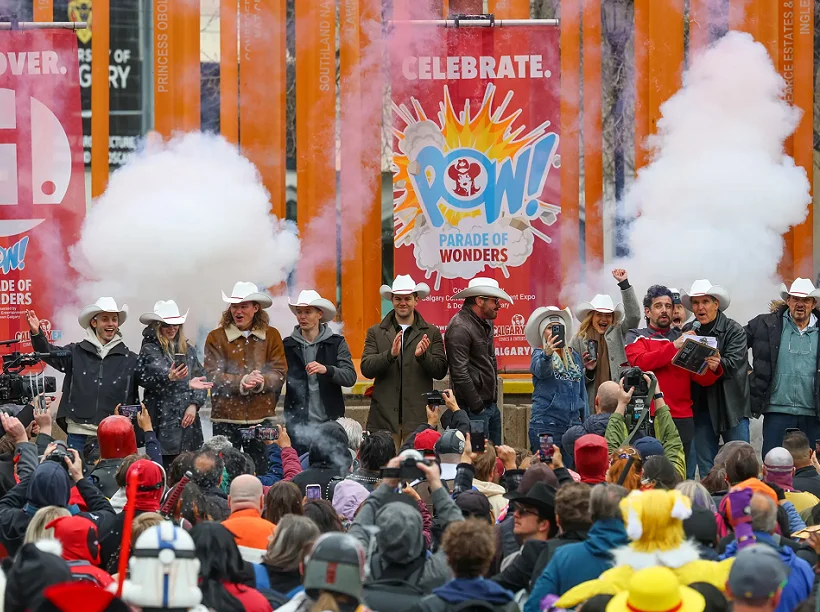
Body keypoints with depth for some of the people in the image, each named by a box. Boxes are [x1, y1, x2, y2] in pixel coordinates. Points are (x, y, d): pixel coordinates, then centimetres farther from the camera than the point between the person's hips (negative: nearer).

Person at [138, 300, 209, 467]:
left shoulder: (187, 350, 17)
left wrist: (194, 405, -2)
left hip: (188, 422, 5)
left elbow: (201, 380, 13)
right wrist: (170, 377, -38)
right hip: (163, 425, -5)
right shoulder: (149, 350, 1)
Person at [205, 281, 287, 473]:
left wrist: (261, 382, -20)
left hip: (261, 418, 1)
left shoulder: (271, 335, 9)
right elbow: (214, 376, -6)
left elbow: (280, 374, 1)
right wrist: (242, 382, -21)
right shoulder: (216, 337, 4)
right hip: (226, 418, -1)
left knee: (262, 471, 3)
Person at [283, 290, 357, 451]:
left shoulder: (336, 343, 4)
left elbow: (350, 377, -6)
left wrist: (326, 370, -24)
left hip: (330, 421, -1)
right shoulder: (288, 345, 8)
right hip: (297, 424, 1)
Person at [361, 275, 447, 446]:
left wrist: (422, 356, -14)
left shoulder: (432, 333, 10)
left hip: (418, 419, 0)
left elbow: (441, 371, 4)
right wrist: (390, 354, -15)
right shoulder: (376, 333, 11)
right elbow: (366, 369, 1)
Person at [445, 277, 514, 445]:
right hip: (473, 408, -10)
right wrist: (477, 406, -17)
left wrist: (494, 397, 17)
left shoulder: (486, 323, 14)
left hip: (491, 404, 10)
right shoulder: (460, 328, -17)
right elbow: (460, 373, -21)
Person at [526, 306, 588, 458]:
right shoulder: (539, 354, 0)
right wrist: (547, 354, -46)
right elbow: (541, 370, -25)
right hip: (546, 424, -5)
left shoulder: (574, 356, 16)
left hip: (573, 424, 5)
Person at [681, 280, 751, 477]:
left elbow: (733, 365, -13)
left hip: (731, 407, -3)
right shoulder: (688, 331, 8)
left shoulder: (733, 330, -2)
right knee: (705, 467, 7)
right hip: (702, 407, 3)